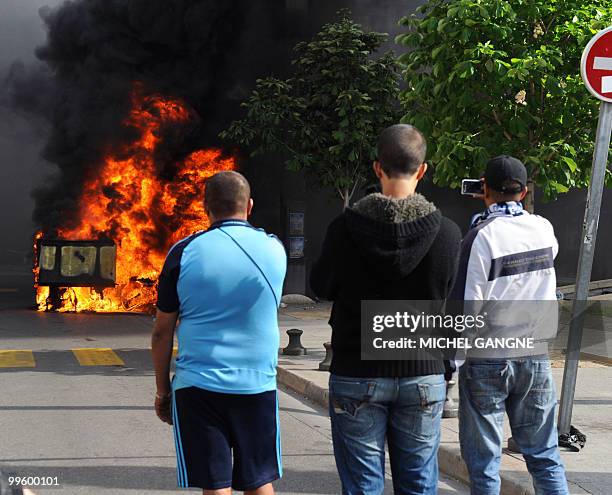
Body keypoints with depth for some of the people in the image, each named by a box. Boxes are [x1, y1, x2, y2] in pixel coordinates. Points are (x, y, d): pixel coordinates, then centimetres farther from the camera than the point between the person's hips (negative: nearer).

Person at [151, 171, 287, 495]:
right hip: (258, 385, 2)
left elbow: (162, 331, -1)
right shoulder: (275, 250, 3)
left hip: (198, 386, -2)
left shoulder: (185, 252, -4)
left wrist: (162, 390, 10)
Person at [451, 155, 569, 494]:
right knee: (544, 455, 13)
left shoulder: (481, 236, -14)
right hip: (535, 358, 4)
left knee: (483, 461, 6)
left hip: (486, 362, -4)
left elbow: (465, 308, -15)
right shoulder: (544, 229, 0)